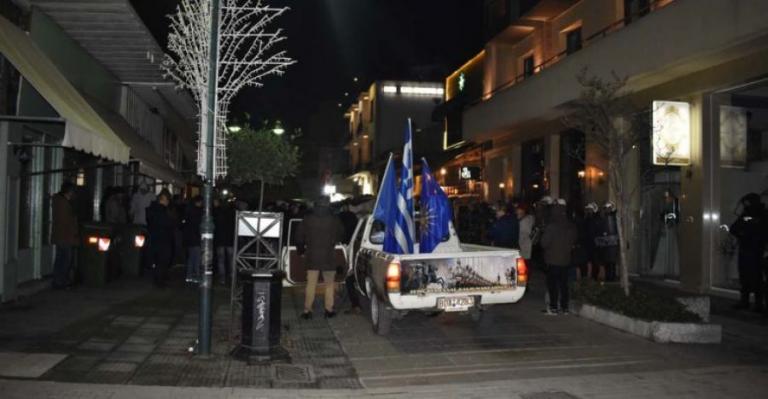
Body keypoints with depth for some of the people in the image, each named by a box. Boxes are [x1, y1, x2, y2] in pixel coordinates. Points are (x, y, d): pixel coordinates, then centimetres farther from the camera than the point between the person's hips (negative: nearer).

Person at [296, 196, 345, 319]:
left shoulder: (308, 219, 0)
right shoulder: (334, 220, -3)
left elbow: (299, 237, 3)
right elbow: (341, 236, 9)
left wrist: (301, 250, 16)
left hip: (312, 256, 1)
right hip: (329, 256, -1)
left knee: (311, 284, 4)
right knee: (329, 284, 10)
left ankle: (307, 311, 4)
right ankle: (329, 309, 12)